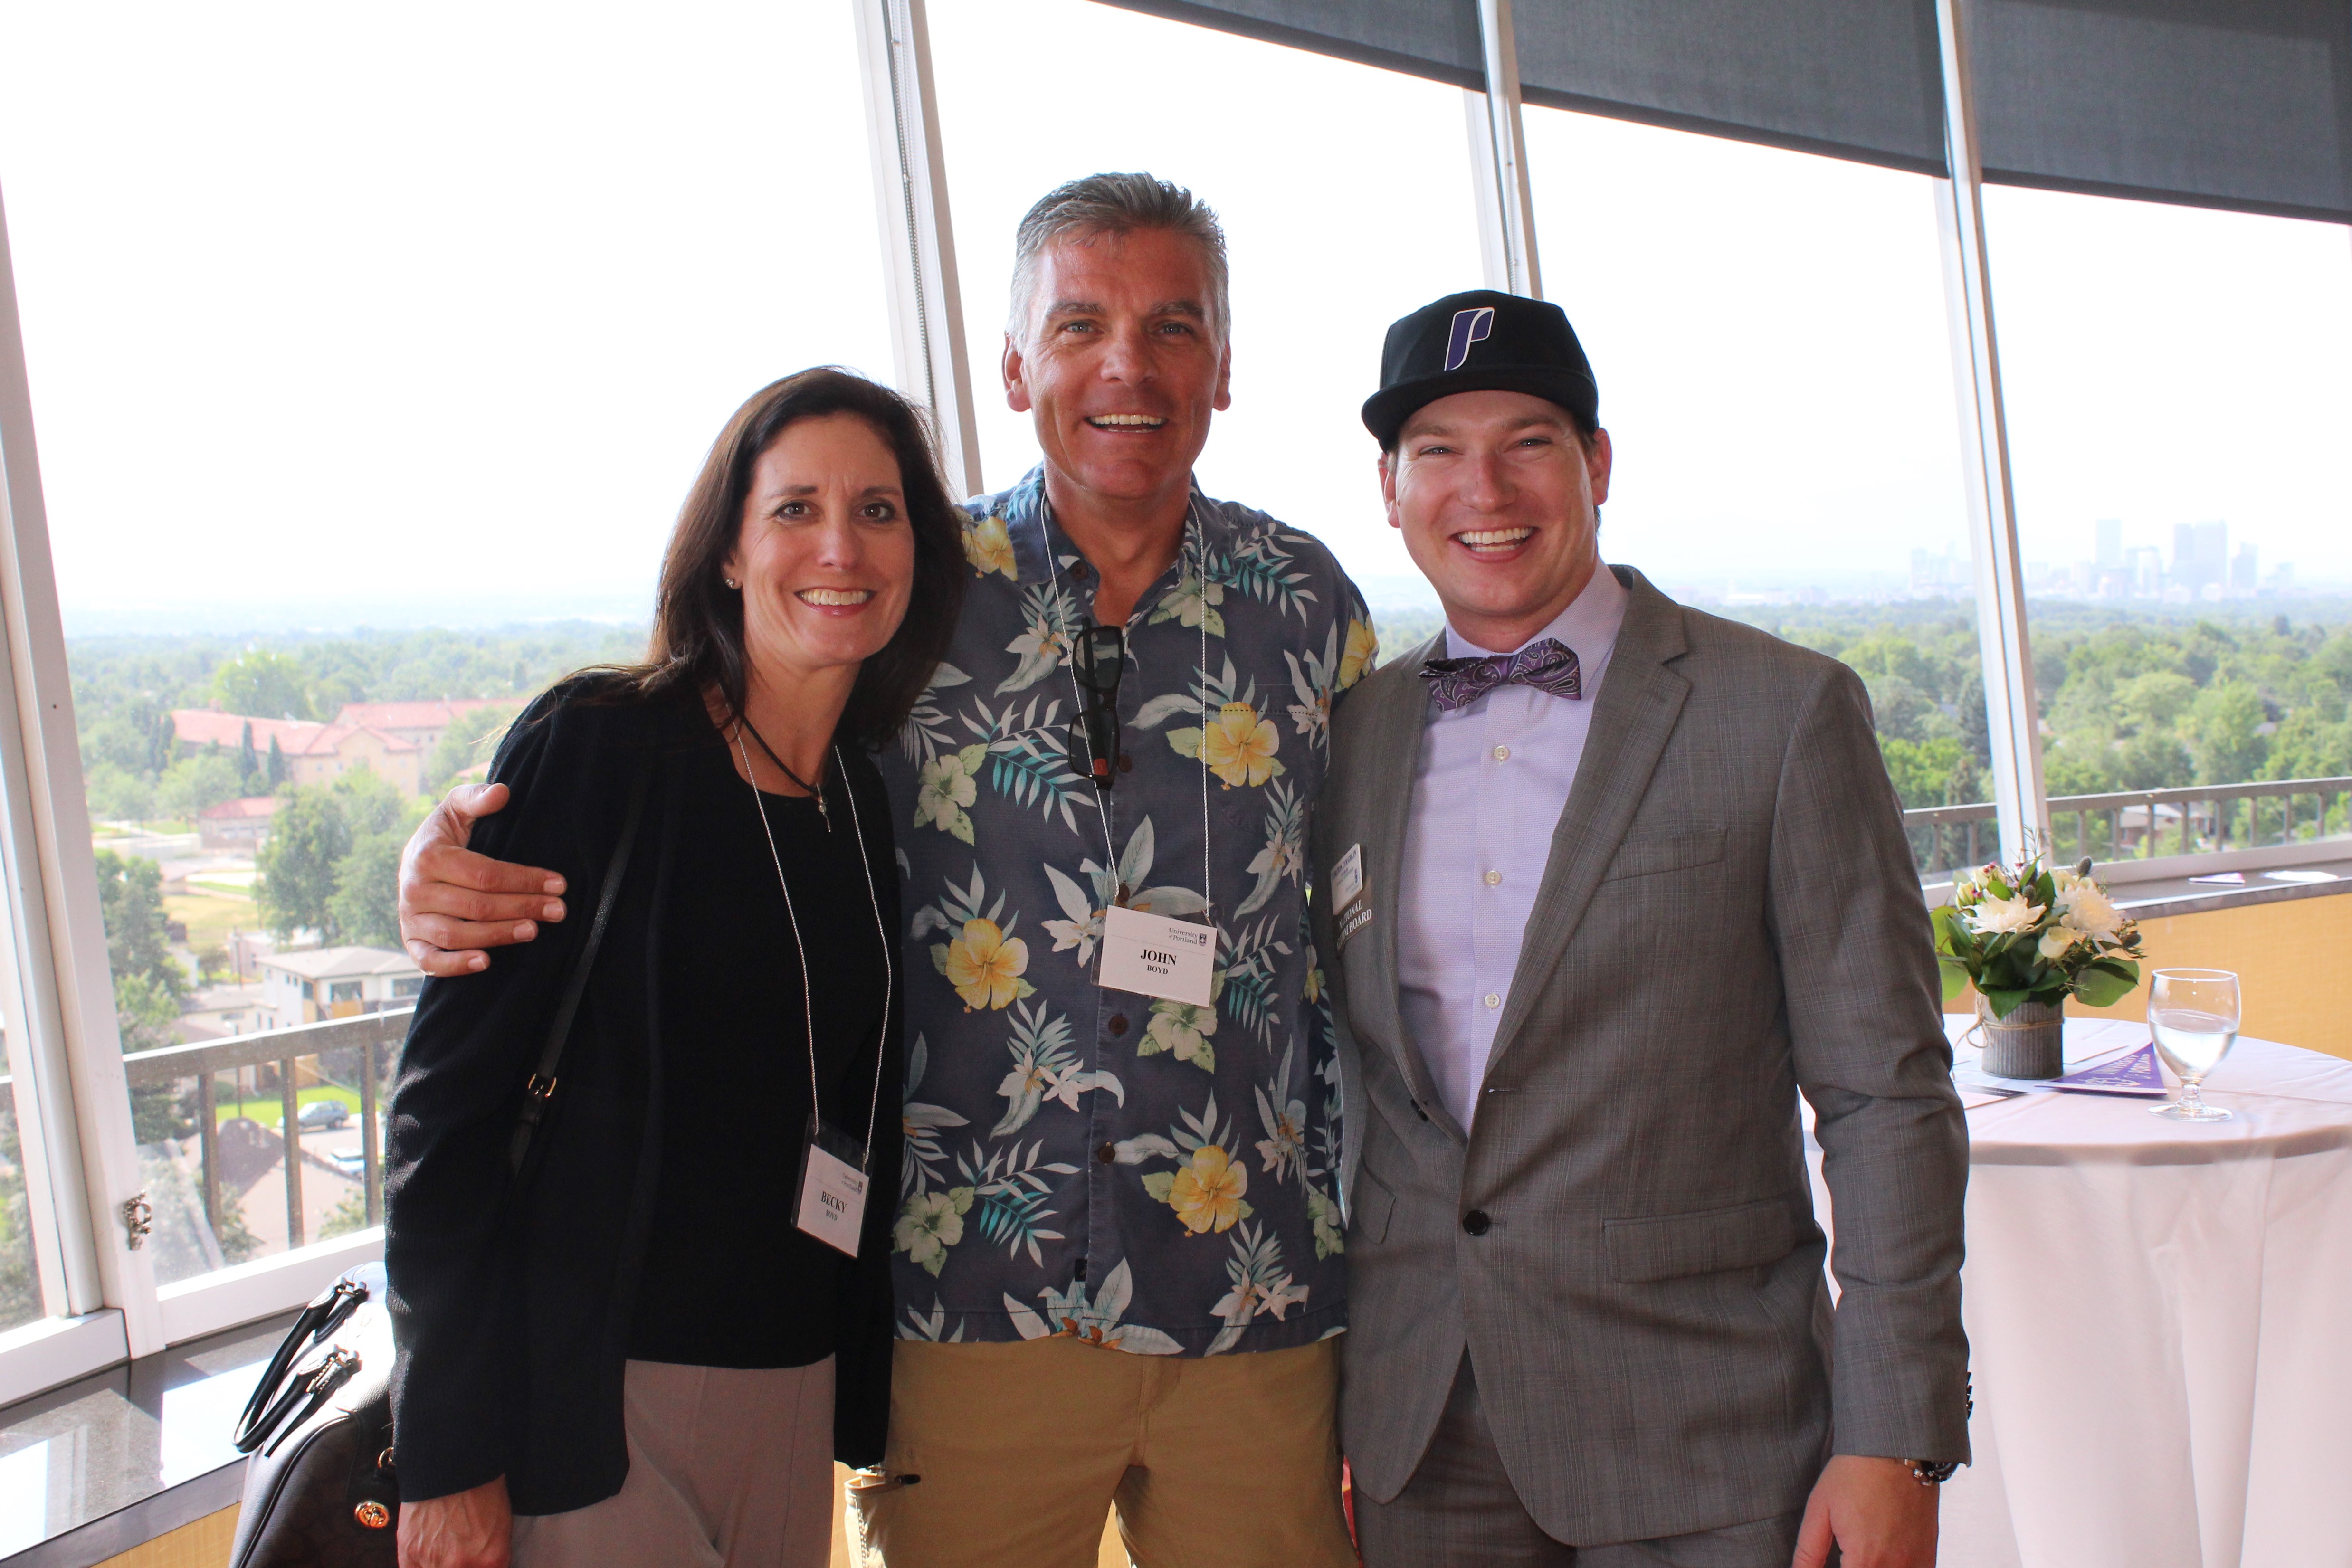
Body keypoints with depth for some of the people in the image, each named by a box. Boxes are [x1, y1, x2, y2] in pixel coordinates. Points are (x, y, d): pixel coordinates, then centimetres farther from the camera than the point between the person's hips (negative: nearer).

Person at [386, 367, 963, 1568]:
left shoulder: (883, 803, 6)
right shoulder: (595, 751, -10)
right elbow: (452, 1095, -11)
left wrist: (868, 1405, 9)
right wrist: (450, 1457, -13)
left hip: (796, 1395, 5)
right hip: (590, 1398, -5)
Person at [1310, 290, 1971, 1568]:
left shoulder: (1787, 714, -6)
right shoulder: (1354, 734, 5)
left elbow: (1887, 1098, -7)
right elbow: (1346, 1077, 10)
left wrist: (1897, 1443, -10)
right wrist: (1317, 1407, 9)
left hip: (1702, 1446, -3)